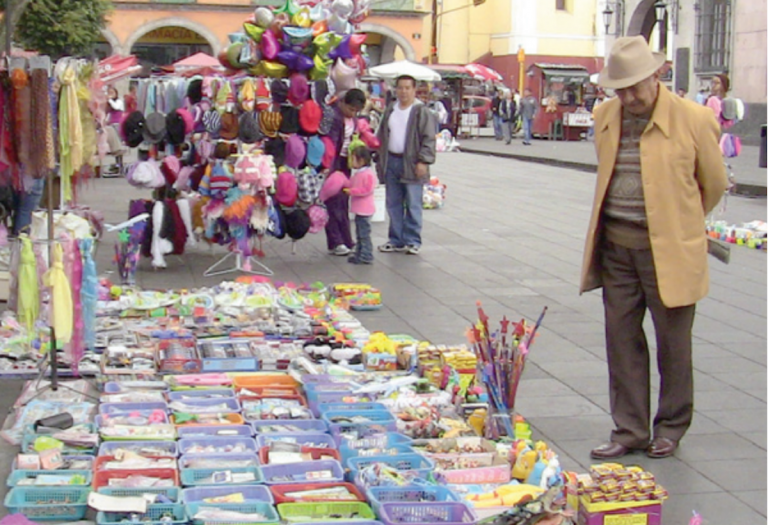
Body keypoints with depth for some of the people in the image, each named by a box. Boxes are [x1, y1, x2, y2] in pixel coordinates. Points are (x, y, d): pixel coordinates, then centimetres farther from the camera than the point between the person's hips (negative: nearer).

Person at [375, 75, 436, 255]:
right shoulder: (390, 110, 14)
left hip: (411, 163, -6)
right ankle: (396, 240, 18)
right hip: (391, 161, 6)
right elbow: (382, 136, 20)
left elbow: (428, 139, -8)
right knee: (393, 204, 10)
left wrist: (423, 161, -16)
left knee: (413, 205, -2)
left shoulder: (421, 111, -4)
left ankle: (412, 241, 6)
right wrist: (380, 160, 15)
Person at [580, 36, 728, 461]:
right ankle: (629, 430, 18)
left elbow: (714, 183, 4)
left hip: (669, 249, -4)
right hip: (615, 245, 4)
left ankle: (671, 427, 24)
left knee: (672, 342, 7)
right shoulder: (604, 116, 4)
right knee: (621, 337, 7)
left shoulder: (693, 119, -10)